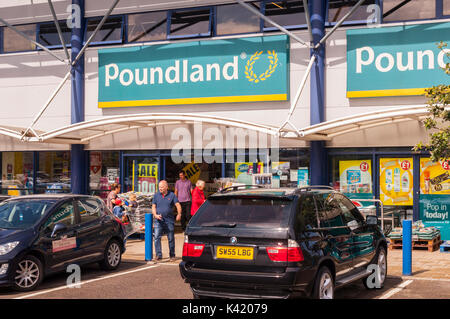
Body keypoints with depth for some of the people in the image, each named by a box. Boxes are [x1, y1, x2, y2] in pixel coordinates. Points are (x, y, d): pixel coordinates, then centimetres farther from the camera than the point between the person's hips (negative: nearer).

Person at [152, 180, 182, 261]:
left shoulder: (172, 195, 1)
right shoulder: (156, 195, 8)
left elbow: (178, 205, -6)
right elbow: (153, 207, 9)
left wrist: (179, 214, -23)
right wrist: (155, 215, -10)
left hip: (169, 220, -1)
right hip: (159, 220, 1)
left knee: (171, 239, 6)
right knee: (157, 237, -12)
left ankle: (172, 255, 18)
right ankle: (158, 255, -11)